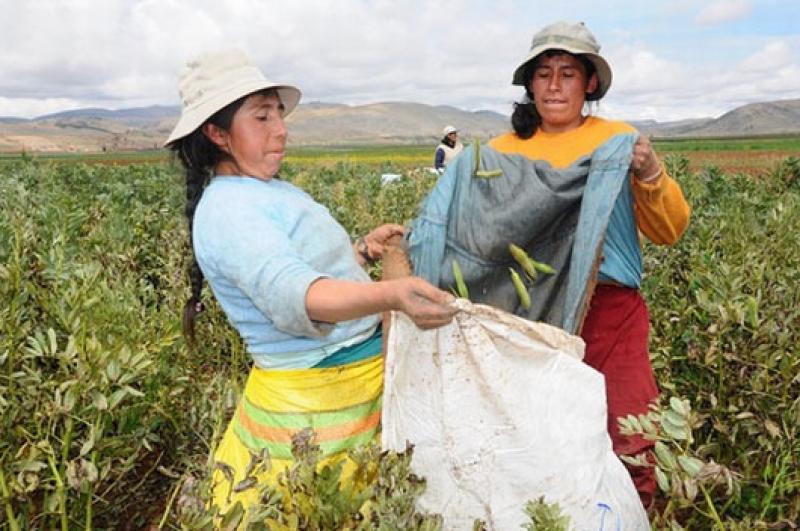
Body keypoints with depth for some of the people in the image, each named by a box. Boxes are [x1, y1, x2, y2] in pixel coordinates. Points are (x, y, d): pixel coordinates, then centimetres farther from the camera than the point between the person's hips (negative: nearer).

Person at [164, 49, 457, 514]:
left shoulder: (269, 189, 11)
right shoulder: (227, 209, -21)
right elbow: (290, 292, -38)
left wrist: (361, 250, 8)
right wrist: (390, 295, -52)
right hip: (316, 396, -9)